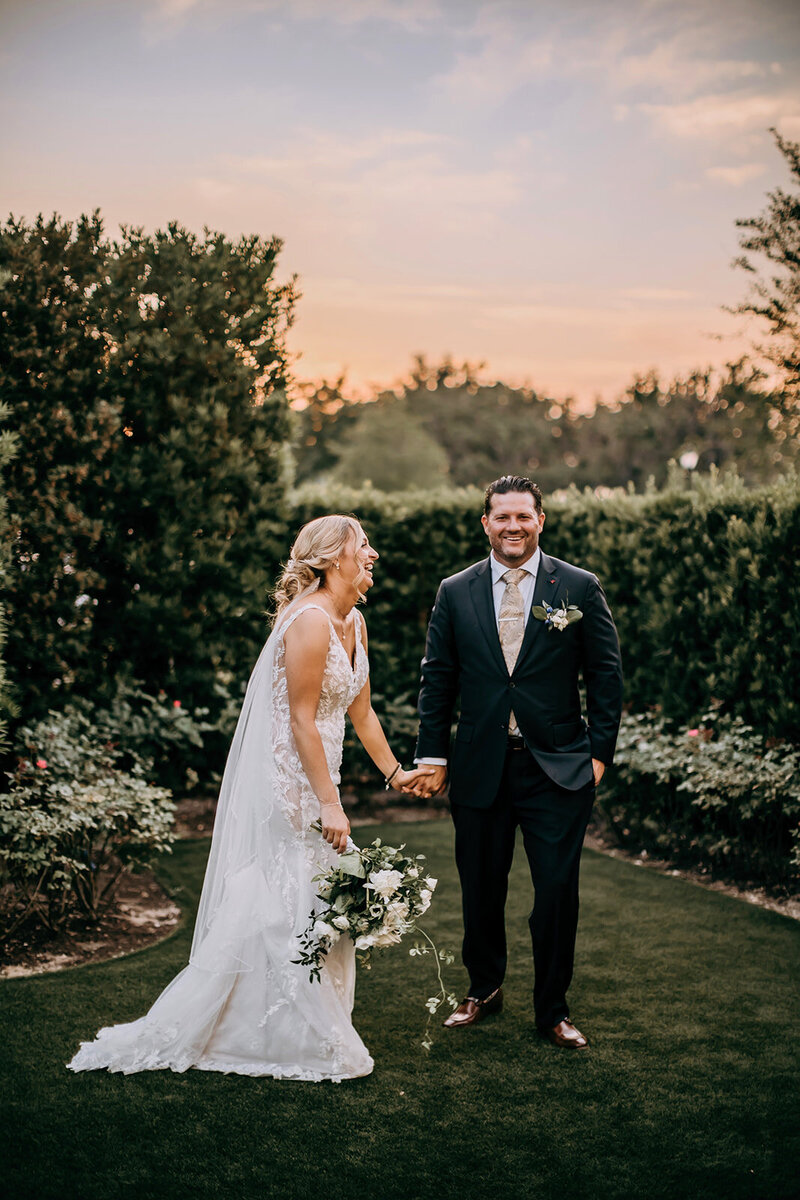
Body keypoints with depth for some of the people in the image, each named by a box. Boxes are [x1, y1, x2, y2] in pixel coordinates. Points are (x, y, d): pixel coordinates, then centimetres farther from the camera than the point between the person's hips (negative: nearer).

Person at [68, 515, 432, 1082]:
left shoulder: (354, 622, 10)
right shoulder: (310, 620, -19)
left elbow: (360, 710, 20)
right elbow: (301, 720, -20)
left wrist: (395, 771, 20)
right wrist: (330, 803, -20)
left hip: (315, 778, 10)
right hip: (284, 777, -10)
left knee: (325, 903, 13)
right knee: (284, 906, -3)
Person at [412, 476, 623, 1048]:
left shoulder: (580, 588, -1)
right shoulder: (455, 592, 4)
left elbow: (607, 675, 2)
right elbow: (438, 680, 8)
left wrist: (599, 754, -3)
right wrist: (433, 756, 3)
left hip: (557, 769, -2)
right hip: (479, 769, 2)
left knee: (558, 893, 0)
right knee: (481, 890, 12)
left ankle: (553, 1008, 20)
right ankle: (484, 990, 35)